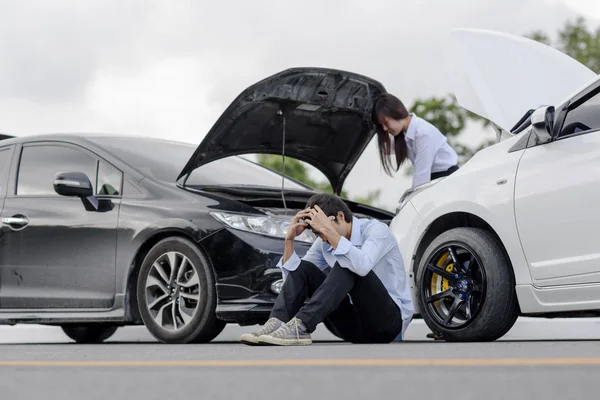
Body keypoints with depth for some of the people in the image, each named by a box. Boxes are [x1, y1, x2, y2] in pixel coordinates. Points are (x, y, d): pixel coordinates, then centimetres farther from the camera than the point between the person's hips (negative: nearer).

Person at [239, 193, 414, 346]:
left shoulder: (376, 229, -14)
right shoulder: (324, 243, 5)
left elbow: (363, 266, -36)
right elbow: (292, 276, 2)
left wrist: (328, 229, -35)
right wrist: (290, 239, -10)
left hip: (389, 321, -6)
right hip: (354, 325, 6)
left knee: (348, 267, -31)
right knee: (303, 268, -11)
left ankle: (300, 327, -41)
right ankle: (276, 324, -29)